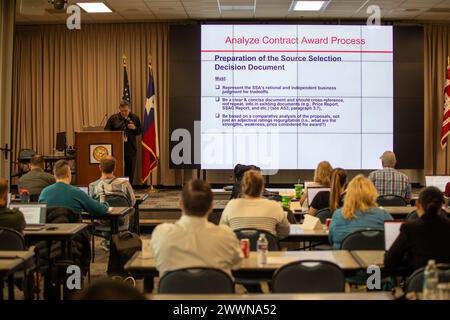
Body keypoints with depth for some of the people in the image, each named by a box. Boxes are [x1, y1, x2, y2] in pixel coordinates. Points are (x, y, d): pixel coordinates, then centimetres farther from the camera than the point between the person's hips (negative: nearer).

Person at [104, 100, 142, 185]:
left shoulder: (135, 118, 7)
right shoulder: (113, 118, 1)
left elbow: (139, 132, 13)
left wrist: (134, 128, -8)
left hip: (131, 149, 2)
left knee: (130, 171, 6)